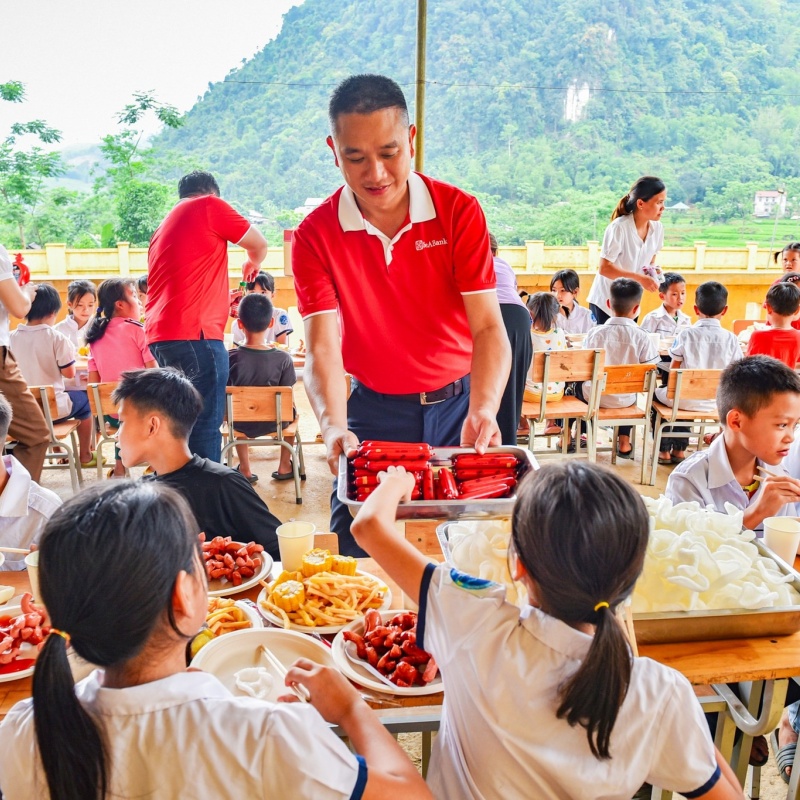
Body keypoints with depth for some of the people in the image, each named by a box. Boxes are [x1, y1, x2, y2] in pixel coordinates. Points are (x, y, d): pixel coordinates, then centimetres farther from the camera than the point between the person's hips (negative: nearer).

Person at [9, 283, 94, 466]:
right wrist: (70, 355, 6)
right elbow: (69, 373, -11)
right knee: (83, 398, 26)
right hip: (52, 409, -5)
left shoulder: (12, 338, -3)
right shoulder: (57, 338, -16)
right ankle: (85, 456, 32)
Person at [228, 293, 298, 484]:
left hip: (241, 423, 1)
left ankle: (245, 470, 38)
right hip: (274, 422, 0)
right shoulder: (283, 358, -19)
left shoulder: (230, 358, -18)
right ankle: (284, 466, 37)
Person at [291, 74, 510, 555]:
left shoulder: (459, 211, -10)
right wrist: (333, 426, -34)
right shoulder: (315, 235, -10)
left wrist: (483, 410, -32)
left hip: (458, 402, 0)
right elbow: (323, 349, -16)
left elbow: (488, 326, -15)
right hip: (375, 411, 0)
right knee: (357, 549, 0)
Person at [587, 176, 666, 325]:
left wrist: (653, 271, -7)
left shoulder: (657, 228, -2)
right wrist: (639, 278, -27)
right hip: (605, 303, -6)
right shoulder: (619, 228, -20)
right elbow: (604, 268, -23)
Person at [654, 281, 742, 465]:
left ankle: (664, 450, 27)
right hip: (717, 402, 4)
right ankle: (679, 449, 36)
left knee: (658, 394, 28)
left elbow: (673, 369, -5)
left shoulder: (686, 334, -12)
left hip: (689, 399, -4)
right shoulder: (731, 339, -7)